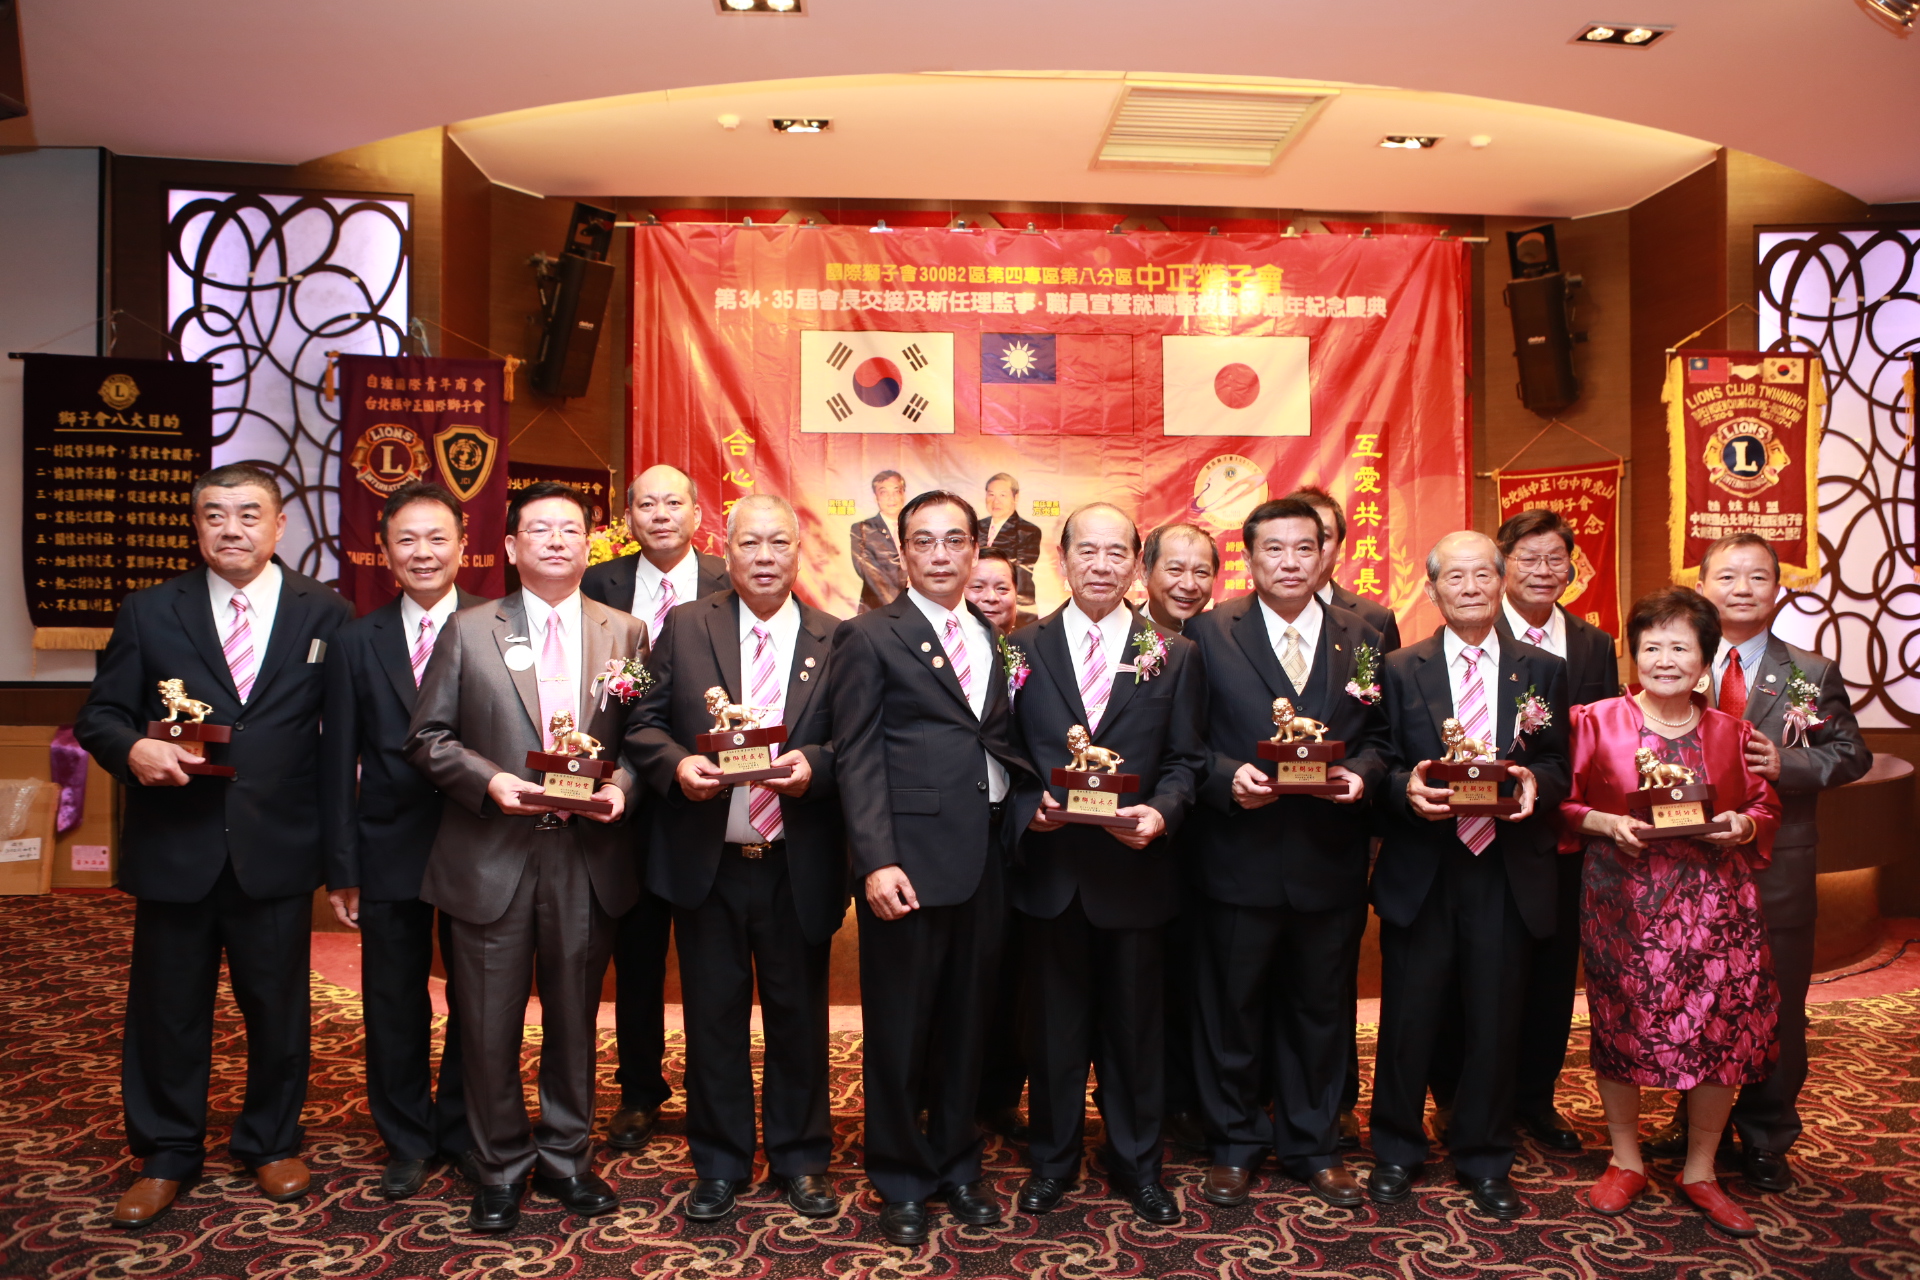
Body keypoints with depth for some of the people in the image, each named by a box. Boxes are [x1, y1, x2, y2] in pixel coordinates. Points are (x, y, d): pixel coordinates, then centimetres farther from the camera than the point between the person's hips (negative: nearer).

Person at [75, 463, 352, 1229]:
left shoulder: (325, 615, 1)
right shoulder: (149, 614, 5)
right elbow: (99, 714, 6)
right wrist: (131, 748, -18)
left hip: (277, 850, -1)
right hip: (174, 848, 1)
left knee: (278, 1006, 12)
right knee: (167, 1007, 12)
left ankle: (271, 1143, 33)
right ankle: (165, 1157, 32)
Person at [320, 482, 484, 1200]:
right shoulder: (357, 642, 5)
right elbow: (339, 761, 4)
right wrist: (342, 867, 1)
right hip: (390, 849, 2)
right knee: (394, 1004, 12)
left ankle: (464, 1133, 30)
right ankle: (406, 1141, 31)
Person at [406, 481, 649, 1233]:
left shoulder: (626, 633, 6)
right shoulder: (468, 631, 4)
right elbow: (428, 739, 3)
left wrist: (621, 785, -13)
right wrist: (488, 780, -13)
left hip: (588, 857, 1)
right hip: (491, 856, -1)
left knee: (574, 1017, 13)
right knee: (488, 1023, 7)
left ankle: (564, 1156, 31)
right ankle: (501, 1167, 26)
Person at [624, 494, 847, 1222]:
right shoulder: (685, 628, 4)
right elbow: (645, 725, 2)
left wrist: (814, 765, -21)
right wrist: (676, 763, -17)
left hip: (798, 867, 0)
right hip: (706, 862, 1)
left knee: (799, 1017, 11)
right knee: (714, 1017, 12)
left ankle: (800, 1160, 29)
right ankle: (719, 1164, 28)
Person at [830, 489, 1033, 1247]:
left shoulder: (995, 636, 13)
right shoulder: (870, 637, -3)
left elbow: (1003, 740, 14)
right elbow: (856, 758, -8)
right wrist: (877, 861, -16)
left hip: (985, 856, 5)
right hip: (911, 858, -5)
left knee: (967, 1020, 15)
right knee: (900, 1027, 8)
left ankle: (956, 1163, 34)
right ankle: (900, 1182, 26)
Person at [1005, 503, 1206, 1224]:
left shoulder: (1174, 656, 4)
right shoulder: (1022, 648, 3)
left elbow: (1185, 760, 2)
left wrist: (1161, 811, -16)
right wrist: (1030, 807, -15)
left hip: (1136, 867, 0)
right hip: (1049, 864, 0)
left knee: (1135, 1023, 12)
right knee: (1054, 1023, 13)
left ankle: (1137, 1164, 30)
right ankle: (1051, 1160, 30)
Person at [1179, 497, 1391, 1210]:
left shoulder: (1362, 639, 6)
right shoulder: (1209, 633, -1)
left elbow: (1379, 737, 7)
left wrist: (1360, 772, -13)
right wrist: (1228, 777, -19)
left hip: (1331, 857, 2)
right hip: (1240, 853, -2)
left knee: (1321, 1006, 14)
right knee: (1233, 1005, 10)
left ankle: (1313, 1145, 32)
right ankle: (1235, 1146, 28)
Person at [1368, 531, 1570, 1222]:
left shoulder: (1543, 671, 7)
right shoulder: (1401, 669, 3)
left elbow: (1557, 766, 6)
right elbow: (1382, 764, 1)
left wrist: (1535, 783, -16)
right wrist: (1407, 787, -20)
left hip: (1508, 871, 1)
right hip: (1421, 871, -1)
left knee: (1495, 1020, 10)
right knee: (1409, 1016, 8)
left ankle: (1484, 1160, 28)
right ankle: (1397, 1152, 27)